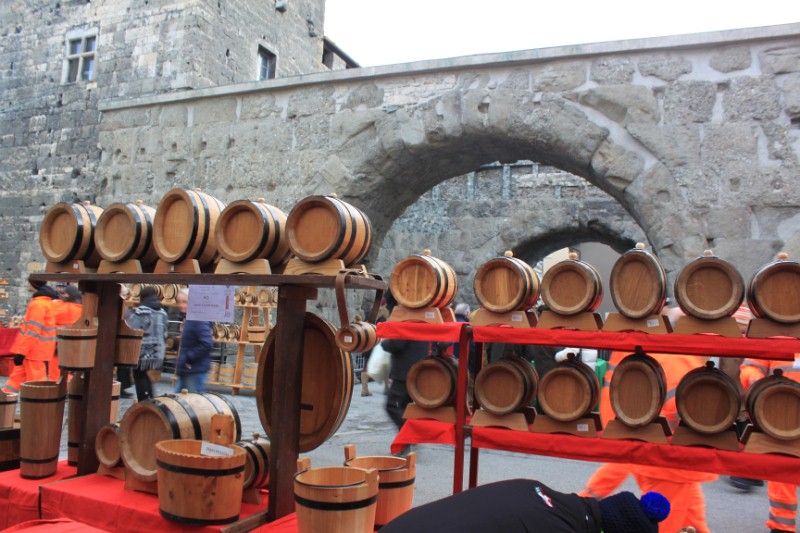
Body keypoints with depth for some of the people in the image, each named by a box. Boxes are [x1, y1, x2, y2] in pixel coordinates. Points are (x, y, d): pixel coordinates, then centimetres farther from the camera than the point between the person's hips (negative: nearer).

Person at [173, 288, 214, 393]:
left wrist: (188, 357, -21)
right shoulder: (189, 320, 14)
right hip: (185, 370, 10)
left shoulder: (199, 321, -18)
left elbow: (207, 344, -27)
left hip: (196, 371, -10)